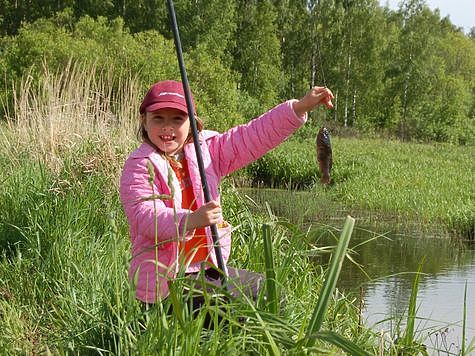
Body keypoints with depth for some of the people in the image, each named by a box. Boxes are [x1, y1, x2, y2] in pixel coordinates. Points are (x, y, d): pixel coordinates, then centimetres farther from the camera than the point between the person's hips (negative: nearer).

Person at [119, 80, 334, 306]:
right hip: (164, 279, -7)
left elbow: (256, 136, 5)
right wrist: (189, 221, -43)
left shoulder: (206, 149, 7)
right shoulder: (140, 165, -10)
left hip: (208, 266, 7)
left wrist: (300, 107, -4)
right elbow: (146, 215, -25)